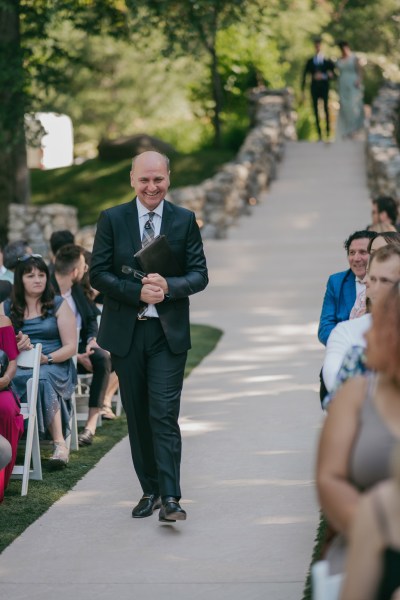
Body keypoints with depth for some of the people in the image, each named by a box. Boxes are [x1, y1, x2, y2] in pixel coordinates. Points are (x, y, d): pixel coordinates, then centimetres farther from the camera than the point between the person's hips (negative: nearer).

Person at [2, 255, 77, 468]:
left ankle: (60, 443, -41)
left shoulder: (59, 305, 11)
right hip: (18, 368, 1)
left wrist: (47, 358, -13)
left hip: (55, 367, -1)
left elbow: (70, 347, 4)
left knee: (43, 379, -38)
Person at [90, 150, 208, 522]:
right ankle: (150, 491, 19)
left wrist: (168, 286, -20)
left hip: (169, 333, -2)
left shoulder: (185, 221, 2)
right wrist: (138, 292, -16)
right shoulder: (112, 219, 2)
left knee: (165, 415, -10)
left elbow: (199, 275, 0)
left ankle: (170, 499, -13)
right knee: (137, 417, 9)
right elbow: (98, 274, -1)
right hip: (125, 332, 2)